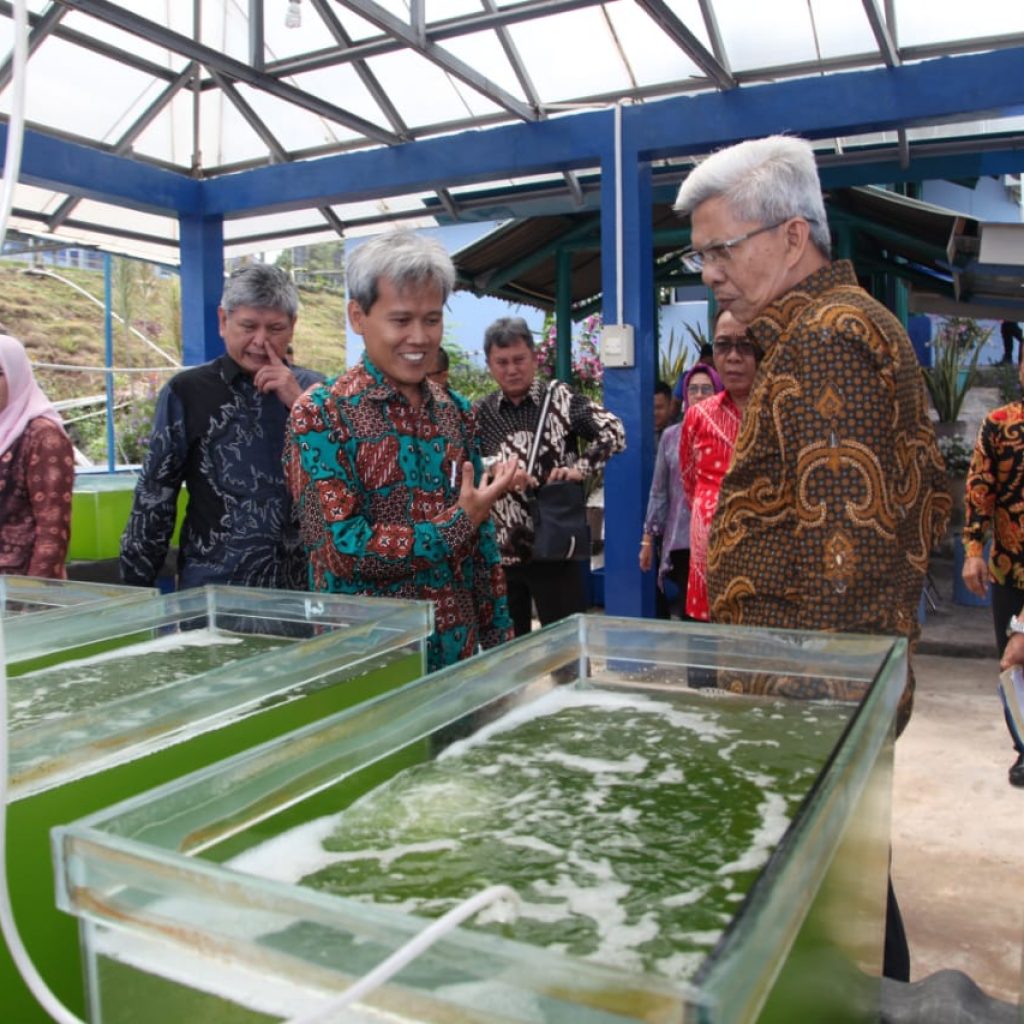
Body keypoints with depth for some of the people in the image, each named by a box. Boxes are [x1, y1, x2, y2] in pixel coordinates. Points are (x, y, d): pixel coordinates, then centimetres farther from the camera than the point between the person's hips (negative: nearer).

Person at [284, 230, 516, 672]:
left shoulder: (456, 411, 6)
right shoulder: (321, 413, -11)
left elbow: (480, 534, 10)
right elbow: (343, 548, -19)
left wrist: (498, 636, 8)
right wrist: (460, 521, -12)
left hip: (458, 646, 5)